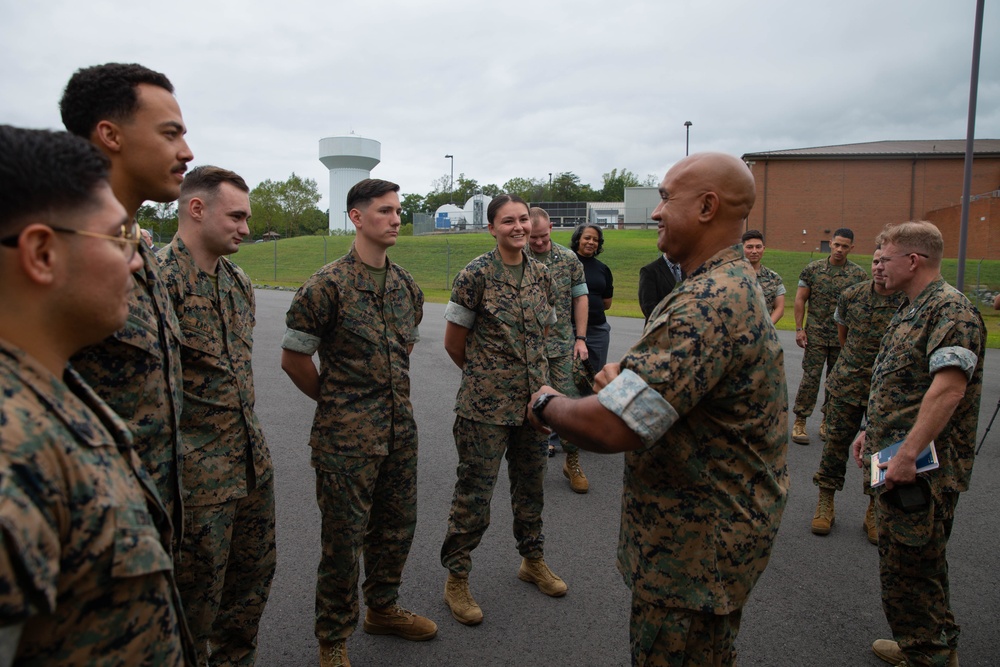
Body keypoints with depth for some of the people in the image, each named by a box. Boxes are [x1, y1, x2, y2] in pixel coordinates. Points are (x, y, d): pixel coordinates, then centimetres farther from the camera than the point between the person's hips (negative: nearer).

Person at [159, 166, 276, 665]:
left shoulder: (239, 282, 9)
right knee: (197, 596, 10)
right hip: (197, 473, -8)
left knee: (253, 577, 21)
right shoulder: (159, 279, -18)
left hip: (253, 462, 8)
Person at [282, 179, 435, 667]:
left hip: (400, 430, 6)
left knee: (396, 527, 19)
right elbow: (293, 357, -8)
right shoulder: (328, 285, -13)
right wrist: (335, 400, 2)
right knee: (343, 539, 6)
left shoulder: (407, 286, 7)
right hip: (347, 438, -6)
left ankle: (383, 608, 42)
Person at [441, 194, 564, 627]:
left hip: (533, 398, 6)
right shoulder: (476, 275, -11)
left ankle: (532, 560, 39)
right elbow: (454, 343, -5)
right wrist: (484, 375, 7)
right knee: (474, 493, 3)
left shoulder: (540, 274, 6)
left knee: (530, 485, 19)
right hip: (486, 405, -6)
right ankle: (456, 579, 20)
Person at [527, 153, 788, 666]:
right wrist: (627, 373, 0)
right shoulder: (735, 283, 8)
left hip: (694, 545, -10)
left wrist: (546, 404, -14)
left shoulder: (708, 303, -29)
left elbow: (609, 427, -34)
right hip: (717, 529, 10)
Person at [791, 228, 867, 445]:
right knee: (811, 377, -4)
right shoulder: (812, 269, 0)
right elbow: (800, 299, 2)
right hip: (816, 334, -2)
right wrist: (799, 328, -4)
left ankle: (828, 421, 23)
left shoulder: (859, 275, 2)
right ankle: (800, 421, 4)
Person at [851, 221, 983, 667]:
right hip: (897, 461, 10)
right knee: (899, 561, 20)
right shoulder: (912, 309, 16)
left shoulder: (951, 309, -17)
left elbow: (948, 387, -29)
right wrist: (874, 431, 20)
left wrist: (908, 454, -32)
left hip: (924, 468, -10)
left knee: (911, 568, -2)